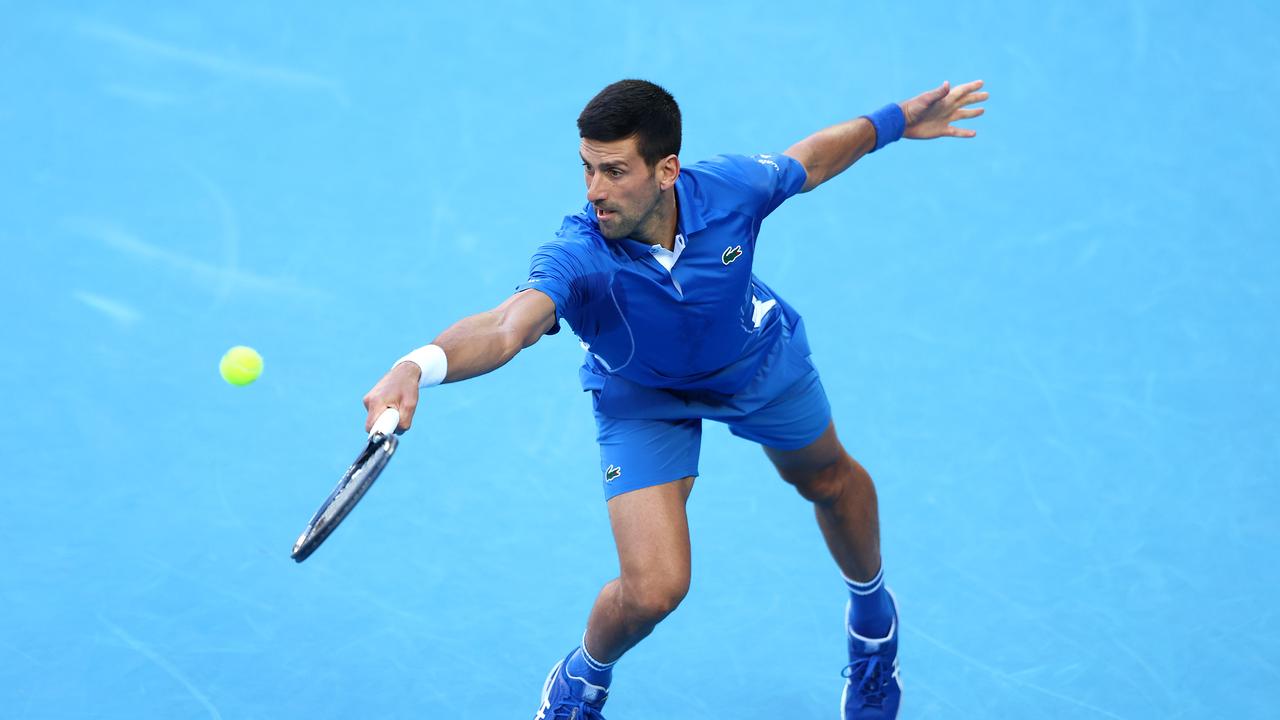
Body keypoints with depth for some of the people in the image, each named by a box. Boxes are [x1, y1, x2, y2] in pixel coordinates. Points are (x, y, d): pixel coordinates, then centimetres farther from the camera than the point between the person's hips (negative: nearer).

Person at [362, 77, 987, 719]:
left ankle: (870, 608, 62)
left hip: (760, 364, 3)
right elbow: (504, 328, -62)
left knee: (832, 481, 26)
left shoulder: (730, 188, -34)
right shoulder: (577, 257, -43)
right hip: (643, 400, -3)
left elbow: (809, 160, -10)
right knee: (652, 589, -16)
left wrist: (896, 121, 3)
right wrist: (418, 367, -82)